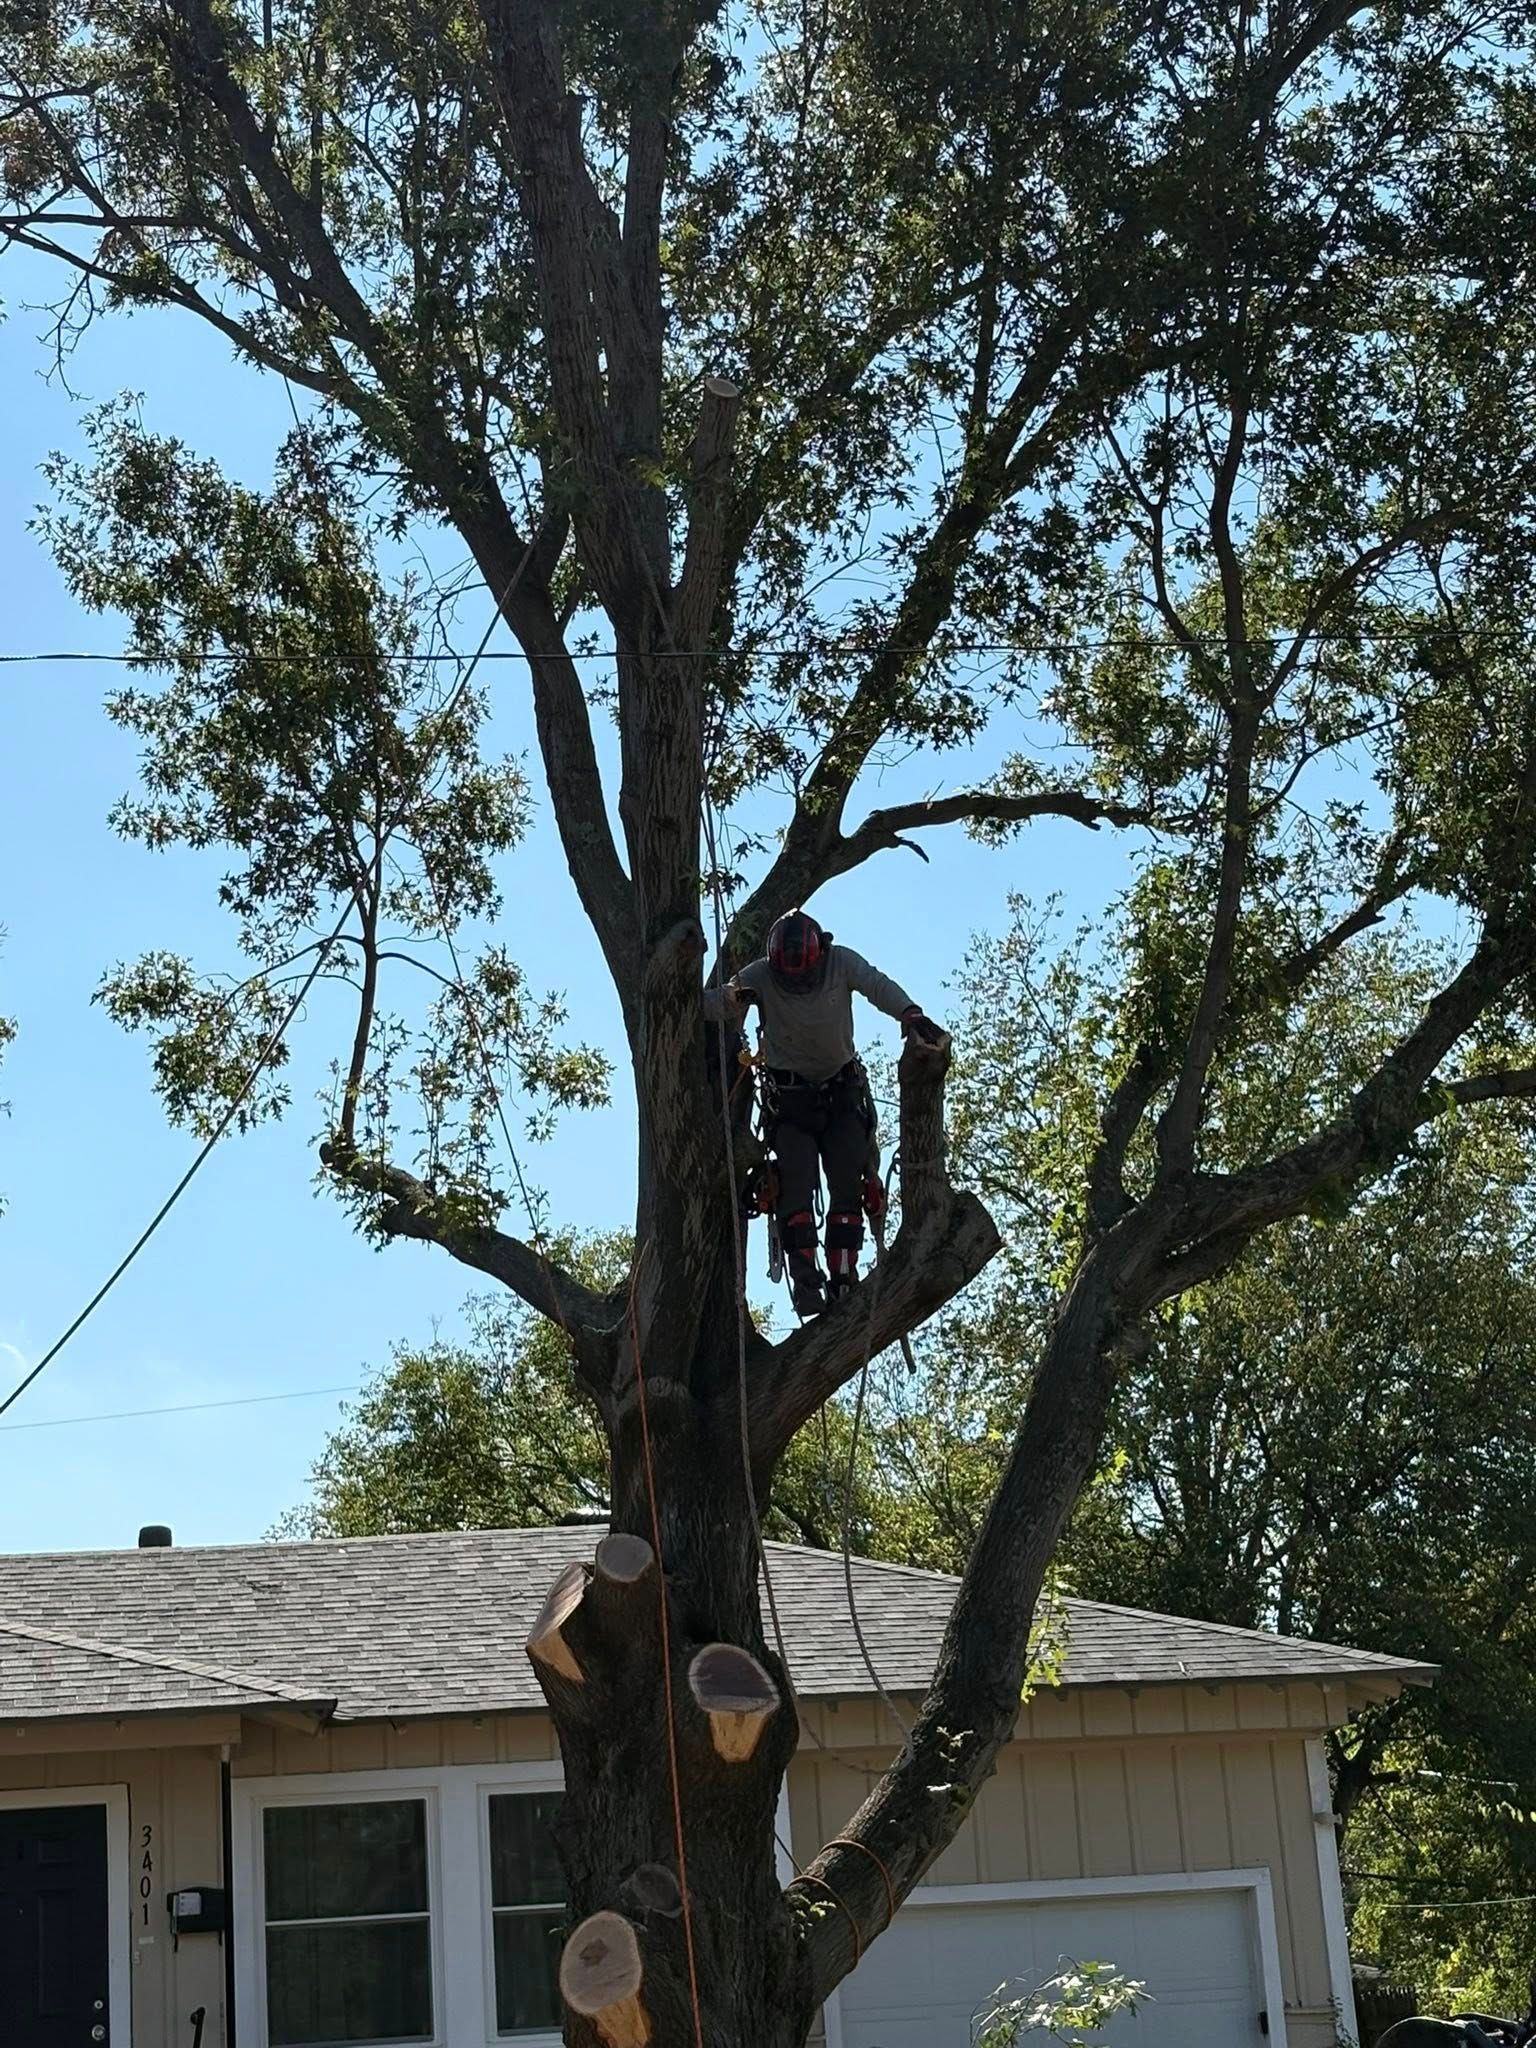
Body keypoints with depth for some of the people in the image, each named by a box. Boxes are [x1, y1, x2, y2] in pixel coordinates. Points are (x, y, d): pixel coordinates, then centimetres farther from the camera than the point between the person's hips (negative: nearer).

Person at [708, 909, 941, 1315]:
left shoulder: (842, 963, -12)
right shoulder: (760, 976, -14)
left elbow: (879, 986, -27)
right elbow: (707, 1005, -19)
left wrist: (910, 1013, -47)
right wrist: (734, 998, -43)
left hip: (842, 1091, 1)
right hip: (789, 1095, -1)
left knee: (848, 1184, -7)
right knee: (796, 1185, -15)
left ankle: (843, 1278, -4)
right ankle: (805, 1280, -17)